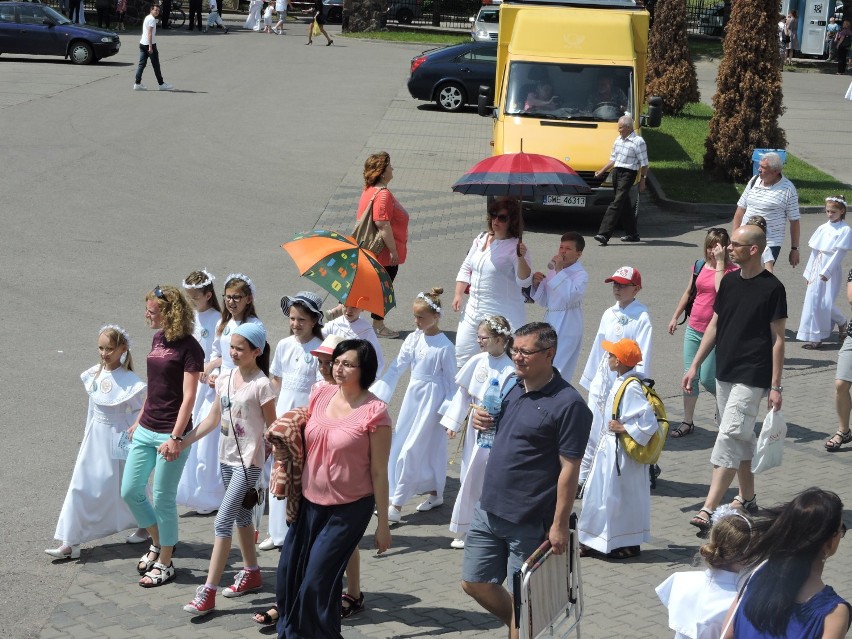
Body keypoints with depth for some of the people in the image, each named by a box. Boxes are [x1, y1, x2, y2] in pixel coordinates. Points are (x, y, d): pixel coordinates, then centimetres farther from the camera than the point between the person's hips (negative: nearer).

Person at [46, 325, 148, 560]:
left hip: (120, 439, -5)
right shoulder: (94, 375, 1)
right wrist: (88, 434, 17)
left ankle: (145, 526, 38)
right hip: (96, 437, 5)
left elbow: (139, 411, -10)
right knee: (82, 486, -1)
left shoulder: (129, 381, -16)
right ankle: (69, 543, 0)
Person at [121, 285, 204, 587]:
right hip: (146, 431, 8)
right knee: (130, 491, 10)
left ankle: (165, 564, 16)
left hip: (170, 434, -8)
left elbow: (188, 397, -18)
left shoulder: (189, 347, -15)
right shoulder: (157, 339, 9)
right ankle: (158, 543, 31)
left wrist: (176, 438, -23)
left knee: (163, 499, 1)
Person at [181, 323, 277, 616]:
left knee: (222, 521, -10)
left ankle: (208, 592, -9)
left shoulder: (261, 385, -15)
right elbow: (213, 419, 11)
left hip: (249, 461, -7)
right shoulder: (224, 378, 4)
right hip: (227, 458, 7)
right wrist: (182, 442, 7)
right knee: (241, 515, 19)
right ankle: (251, 574, 36)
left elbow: (272, 427, -10)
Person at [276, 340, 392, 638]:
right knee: (290, 571, 12)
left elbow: (379, 472, -11)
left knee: (318, 580, -3)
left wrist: (383, 524, -8)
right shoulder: (321, 394, 0)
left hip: (349, 509, -6)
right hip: (310, 500, 6)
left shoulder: (374, 412, -15)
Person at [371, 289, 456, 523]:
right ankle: (434, 493, 29)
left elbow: (450, 380, -8)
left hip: (432, 397, -7)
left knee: (410, 449, -7)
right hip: (413, 395, 7)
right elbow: (397, 367, 3)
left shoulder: (444, 346, -15)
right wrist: (378, 394, -2)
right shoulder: (413, 339, 0)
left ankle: (396, 504, -2)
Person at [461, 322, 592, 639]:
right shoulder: (511, 384, 6)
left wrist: (560, 524, -18)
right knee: (475, 583, 16)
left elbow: (569, 469, -17)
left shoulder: (568, 404, -17)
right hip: (489, 508, 8)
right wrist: (480, 419, -2)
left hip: (529, 523, -8)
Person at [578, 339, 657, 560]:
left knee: (621, 497, 3)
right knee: (598, 494, 15)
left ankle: (629, 544, 16)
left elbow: (649, 423, -28)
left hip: (620, 453, -10)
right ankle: (596, 542, 25)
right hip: (609, 448, 10)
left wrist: (623, 428, -22)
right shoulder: (621, 383, 5)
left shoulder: (632, 388, -23)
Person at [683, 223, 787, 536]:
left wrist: (776, 386, -11)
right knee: (741, 438, 16)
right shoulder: (730, 281, 8)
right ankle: (747, 499, 29)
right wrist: (695, 365, 12)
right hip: (725, 373, 7)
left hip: (752, 377, -7)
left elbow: (777, 339, -9)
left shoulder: (772, 288, -11)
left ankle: (708, 510, -18)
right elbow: (714, 325, 15)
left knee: (729, 437, -13)